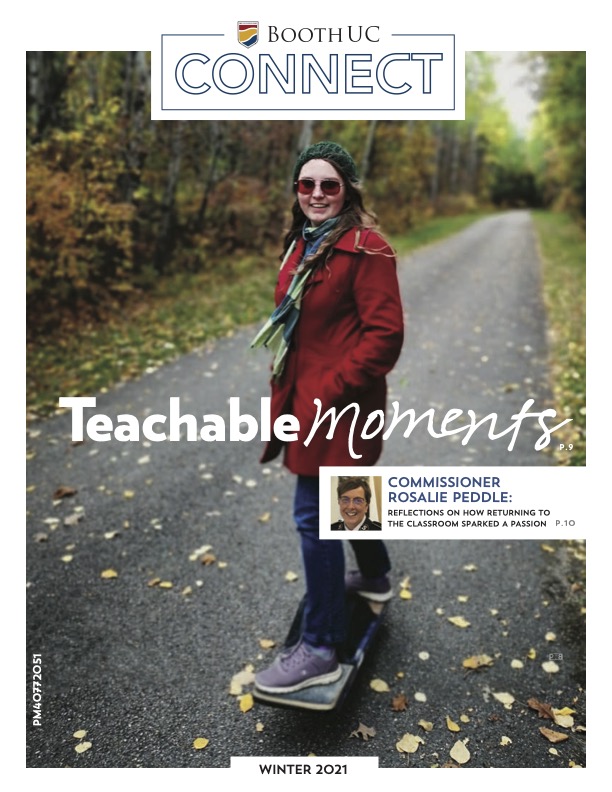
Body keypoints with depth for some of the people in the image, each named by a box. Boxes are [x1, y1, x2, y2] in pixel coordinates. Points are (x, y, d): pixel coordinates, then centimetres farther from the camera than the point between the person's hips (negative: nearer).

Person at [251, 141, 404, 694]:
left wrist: (331, 392, -20)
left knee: (315, 515, -6)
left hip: (338, 404, -9)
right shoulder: (303, 244, 12)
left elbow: (385, 334, -19)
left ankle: (321, 650, 8)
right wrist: (285, 392, 14)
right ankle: (375, 575, 50)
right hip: (306, 397, 9)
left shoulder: (366, 248, -14)